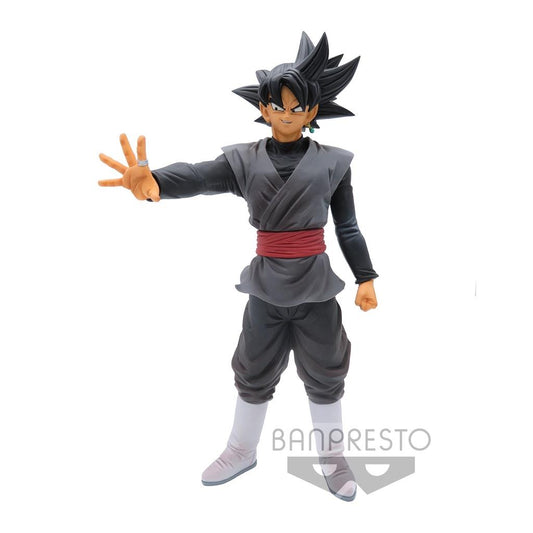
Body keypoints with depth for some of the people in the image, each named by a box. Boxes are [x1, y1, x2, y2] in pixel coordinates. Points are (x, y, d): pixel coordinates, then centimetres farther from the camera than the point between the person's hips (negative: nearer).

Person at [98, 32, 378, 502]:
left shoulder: (332, 161, -3)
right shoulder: (245, 159, -3)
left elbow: (348, 227, 2)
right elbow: (199, 176, -22)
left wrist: (365, 278, 0)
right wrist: (152, 182, -42)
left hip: (316, 288, -1)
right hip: (266, 286, 1)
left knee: (324, 376, 12)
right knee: (254, 374, 16)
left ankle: (333, 459, 35)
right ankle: (242, 451, 39)